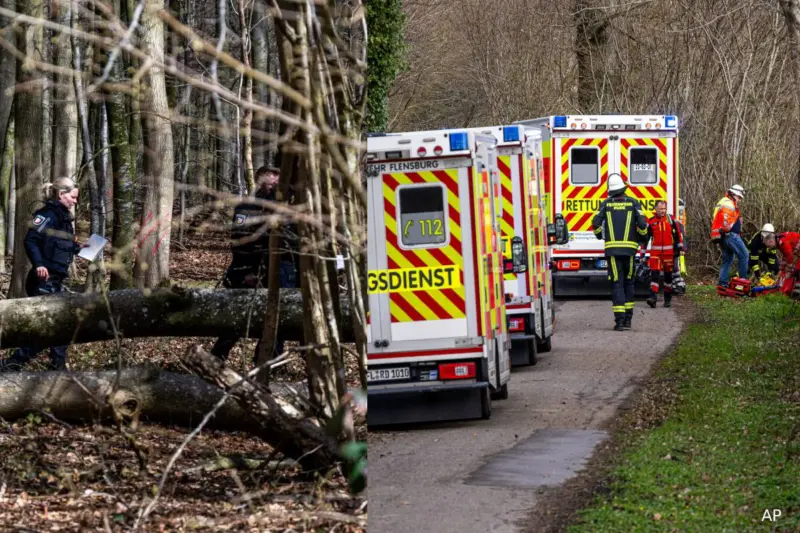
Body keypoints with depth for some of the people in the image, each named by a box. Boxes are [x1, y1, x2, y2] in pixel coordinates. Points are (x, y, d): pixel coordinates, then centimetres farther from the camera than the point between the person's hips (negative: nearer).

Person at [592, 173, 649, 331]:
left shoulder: (606, 204, 3)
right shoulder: (633, 203, 2)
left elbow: (596, 223, -4)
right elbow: (642, 224, -5)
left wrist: (599, 235, 17)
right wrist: (641, 237, 15)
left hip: (612, 248, -1)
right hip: (629, 248, 1)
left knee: (616, 283, -1)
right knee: (628, 282, 14)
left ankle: (620, 320, -10)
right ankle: (628, 319, 15)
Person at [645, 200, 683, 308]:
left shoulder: (670, 220, 5)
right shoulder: (651, 222, 3)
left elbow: (678, 234, 9)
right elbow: (645, 237, 6)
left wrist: (679, 248, 4)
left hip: (669, 252, 1)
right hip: (655, 253, -1)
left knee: (668, 275, 9)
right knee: (654, 274, -12)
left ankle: (668, 299, 18)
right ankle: (653, 297, -19)